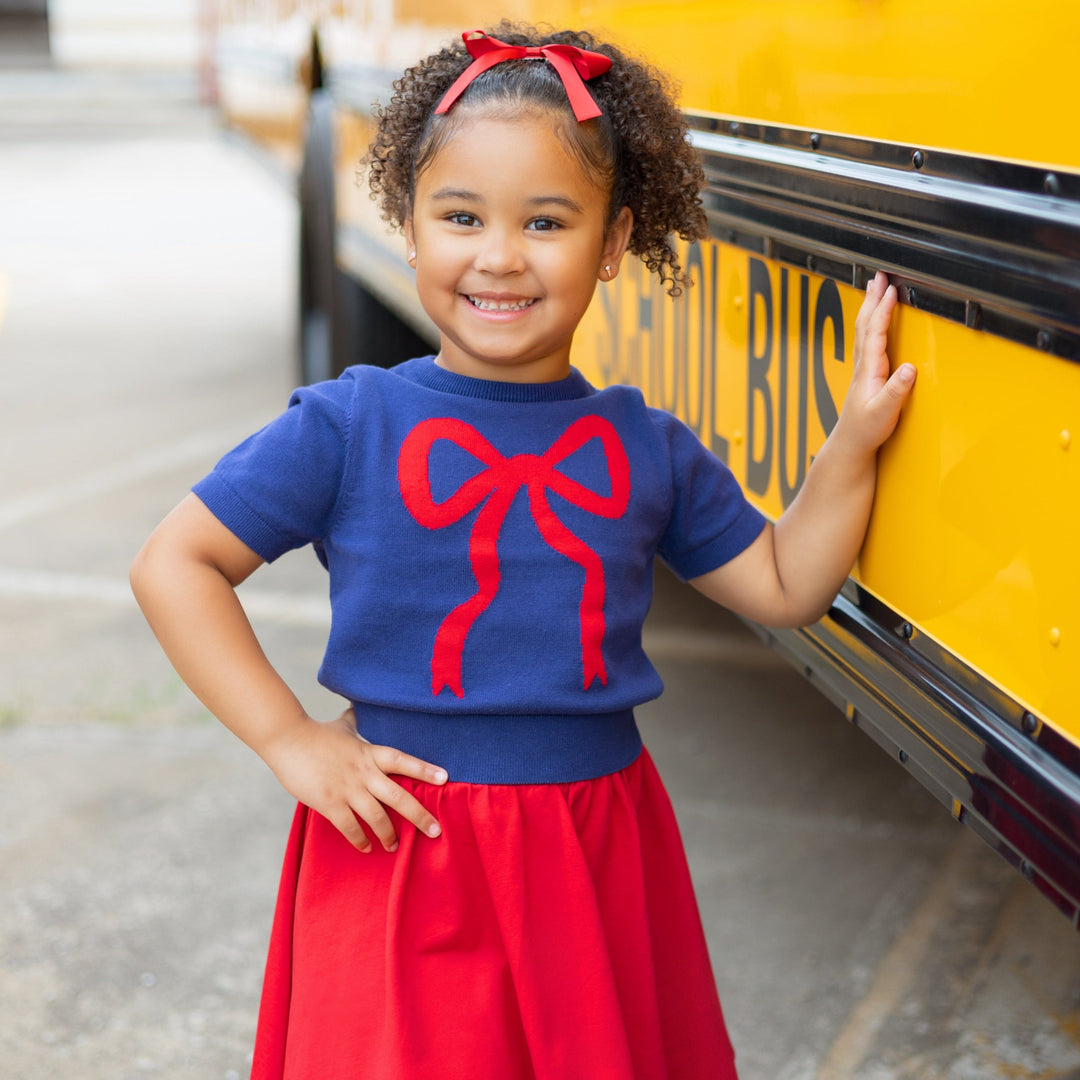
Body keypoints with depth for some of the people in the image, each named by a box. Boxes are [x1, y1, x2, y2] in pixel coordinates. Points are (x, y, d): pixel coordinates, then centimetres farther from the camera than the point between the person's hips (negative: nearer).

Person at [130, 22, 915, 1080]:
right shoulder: (349, 428, -8)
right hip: (405, 848, -3)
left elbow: (783, 586, 12)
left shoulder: (648, 449, 2)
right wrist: (290, 742, -11)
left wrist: (854, 440, 1)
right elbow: (173, 566, -6)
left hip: (599, 856, 3)